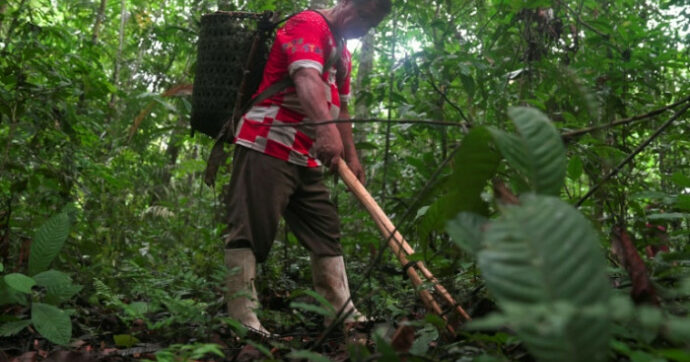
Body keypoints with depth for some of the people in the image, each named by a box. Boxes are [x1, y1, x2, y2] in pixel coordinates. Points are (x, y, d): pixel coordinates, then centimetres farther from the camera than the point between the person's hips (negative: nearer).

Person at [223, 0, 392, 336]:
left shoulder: (342, 53, 24)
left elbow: (339, 108, 28)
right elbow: (306, 78, -26)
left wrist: (352, 158, 21)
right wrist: (325, 128, -42)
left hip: (306, 157, 11)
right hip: (267, 145, -10)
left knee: (327, 232, 9)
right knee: (251, 231, -11)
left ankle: (343, 314, 15)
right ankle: (242, 319, -9)